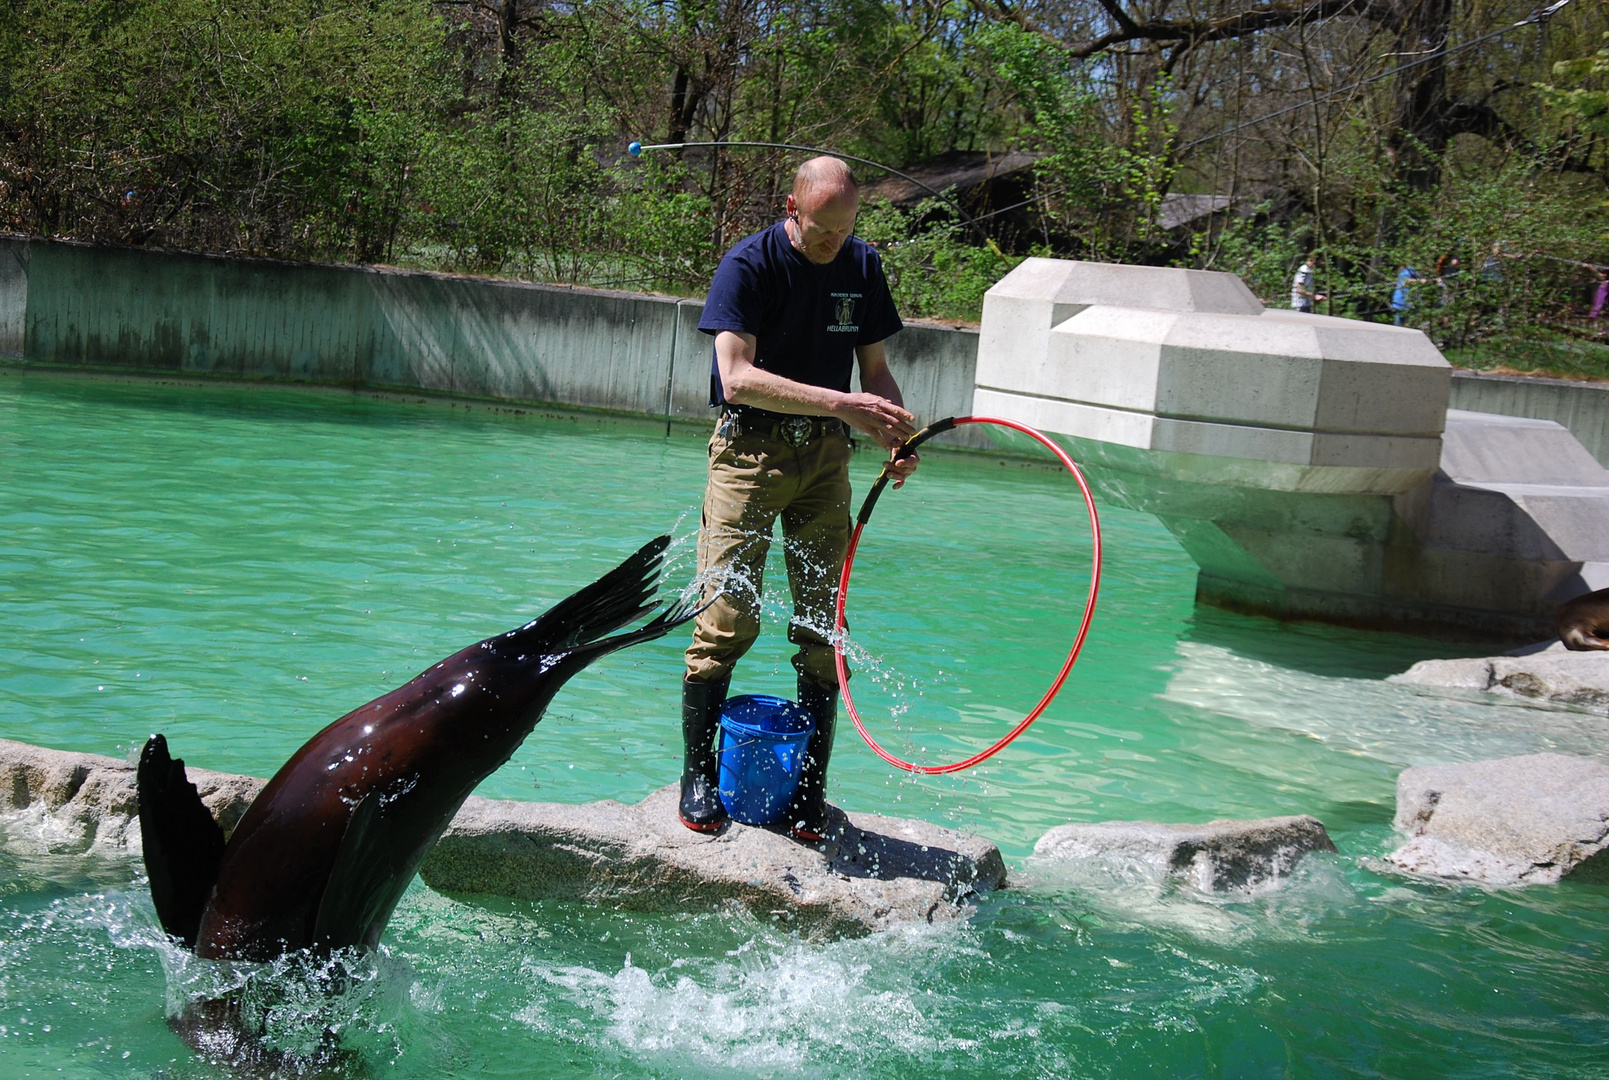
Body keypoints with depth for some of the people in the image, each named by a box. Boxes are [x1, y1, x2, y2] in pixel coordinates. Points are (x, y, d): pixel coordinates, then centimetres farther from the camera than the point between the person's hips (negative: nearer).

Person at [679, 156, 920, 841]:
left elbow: (875, 368, 14)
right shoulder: (749, 264, -10)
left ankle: (810, 786, 11)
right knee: (728, 617, -9)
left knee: (822, 623, 2)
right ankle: (699, 773, 7)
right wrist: (842, 404, -26)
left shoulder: (861, 266, 6)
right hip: (750, 447, -4)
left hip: (825, 454, 4)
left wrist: (896, 434, -7)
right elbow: (737, 376, -20)